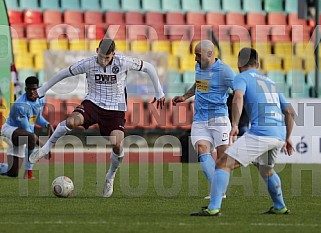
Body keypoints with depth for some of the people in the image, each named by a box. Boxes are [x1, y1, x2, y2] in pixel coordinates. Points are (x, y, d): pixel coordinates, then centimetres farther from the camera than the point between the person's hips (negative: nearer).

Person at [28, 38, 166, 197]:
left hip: (115, 109, 0)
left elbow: (148, 67, 0)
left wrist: (159, 93, 4)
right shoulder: (88, 63, -13)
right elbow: (64, 73, 2)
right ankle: (46, 148, -8)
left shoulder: (123, 63, -15)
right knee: (71, 122, -31)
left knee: (117, 145, -20)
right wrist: (42, 90, 9)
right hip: (93, 103, 0)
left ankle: (110, 178, 10)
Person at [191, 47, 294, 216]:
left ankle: (213, 208, -20)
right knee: (266, 170, 34)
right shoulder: (270, 82, 28)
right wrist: (287, 138, 38)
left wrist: (234, 125, -24)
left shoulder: (242, 77, 8)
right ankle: (280, 207, 42)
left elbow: (238, 98, -15)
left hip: (260, 132, -7)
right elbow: (289, 112, 30)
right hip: (279, 135, 7)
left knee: (224, 164, -8)